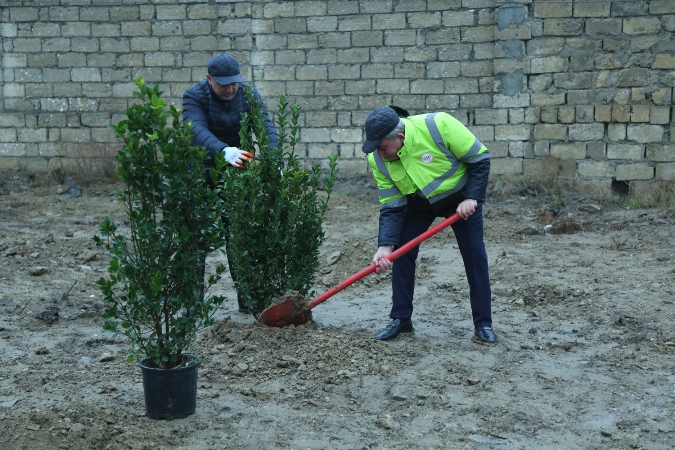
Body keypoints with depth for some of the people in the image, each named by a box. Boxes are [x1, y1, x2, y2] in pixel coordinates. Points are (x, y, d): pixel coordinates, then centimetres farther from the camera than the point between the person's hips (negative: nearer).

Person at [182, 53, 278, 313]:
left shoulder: (249, 95, -7)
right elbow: (197, 131, -35)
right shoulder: (194, 97, -16)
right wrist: (224, 151, -55)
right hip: (200, 172, -2)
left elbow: (266, 127, -21)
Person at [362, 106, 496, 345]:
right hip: (418, 203, 3)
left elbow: (480, 158, -23)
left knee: (475, 255, -6)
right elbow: (391, 207, -16)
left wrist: (472, 198, -27)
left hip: (461, 196, -3)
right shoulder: (378, 160, -22)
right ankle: (401, 318, 8)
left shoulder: (438, 126, -35)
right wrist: (385, 246, -27)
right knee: (401, 253, -6)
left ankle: (483, 324, 4)